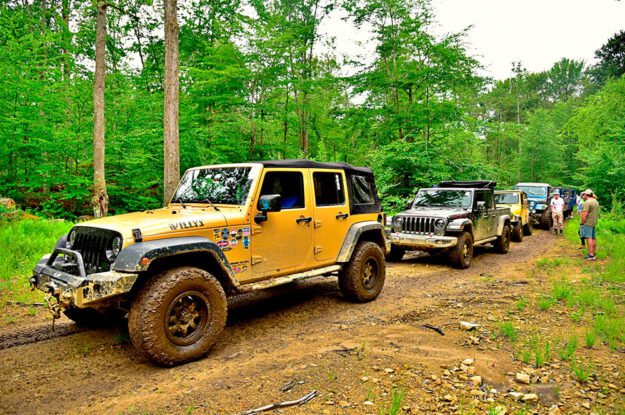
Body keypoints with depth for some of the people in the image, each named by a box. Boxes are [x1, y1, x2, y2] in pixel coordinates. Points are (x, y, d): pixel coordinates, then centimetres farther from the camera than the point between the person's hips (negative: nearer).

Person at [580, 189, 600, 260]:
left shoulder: (587, 202, -17)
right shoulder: (596, 202, 15)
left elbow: (585, 214, -22)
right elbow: (596, 213, 20)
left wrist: (582, 223, -15)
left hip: (588, 223, -10)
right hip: (594, 222, 10)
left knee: (589, 238, -9)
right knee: (593, 238, 14)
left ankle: (591, 255, -11)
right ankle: (594, 253, 21)